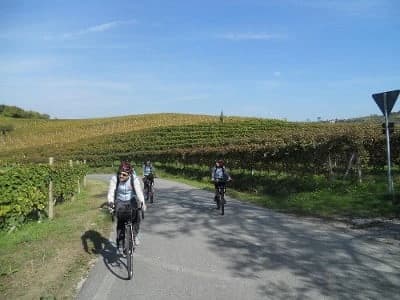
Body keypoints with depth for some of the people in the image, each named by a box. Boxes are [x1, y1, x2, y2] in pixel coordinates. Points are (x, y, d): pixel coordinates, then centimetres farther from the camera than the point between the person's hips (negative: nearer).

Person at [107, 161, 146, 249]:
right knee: (120, 221, -17)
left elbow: (139, 191, -33)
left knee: (136, 217, -22)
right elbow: (111, 192, -28)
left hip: (131, 200, 0)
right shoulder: (114, 178, -20)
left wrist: (142, 202, -49)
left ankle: (135, 235, 3)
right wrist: (111, 202, -47)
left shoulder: (134, 179, -22)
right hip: (119, 201, 0)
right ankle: (120, 239, 6)